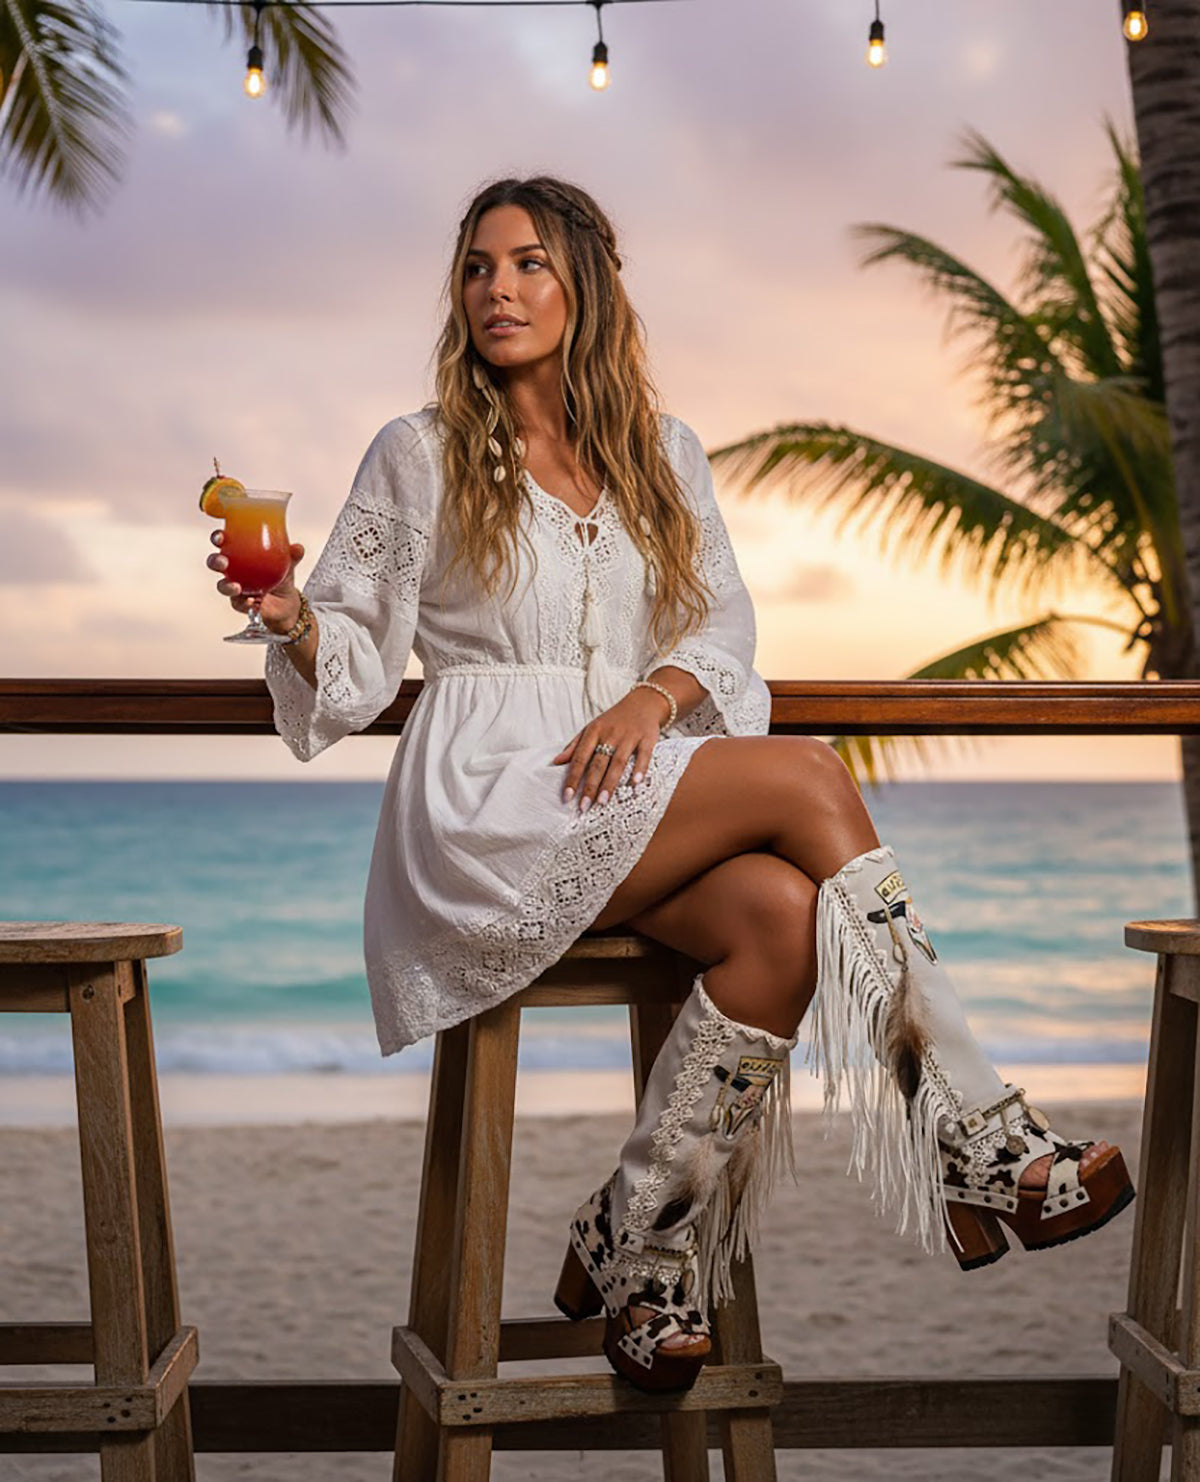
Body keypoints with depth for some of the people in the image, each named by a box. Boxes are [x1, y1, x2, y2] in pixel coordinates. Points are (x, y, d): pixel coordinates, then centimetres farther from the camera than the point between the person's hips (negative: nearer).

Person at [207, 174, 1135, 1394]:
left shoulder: (664, 453, 18)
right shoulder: (419, 455, 7)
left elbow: (725, 623, 12)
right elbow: (360, 662, 4)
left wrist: (658, 693, -9)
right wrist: (293, 617, -18)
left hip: (634, 792, 5)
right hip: (489, 811, -4)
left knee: (782, 912, -30)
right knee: (808, 776, -26)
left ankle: (637, 1248, -17)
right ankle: (978, 1148, -24)